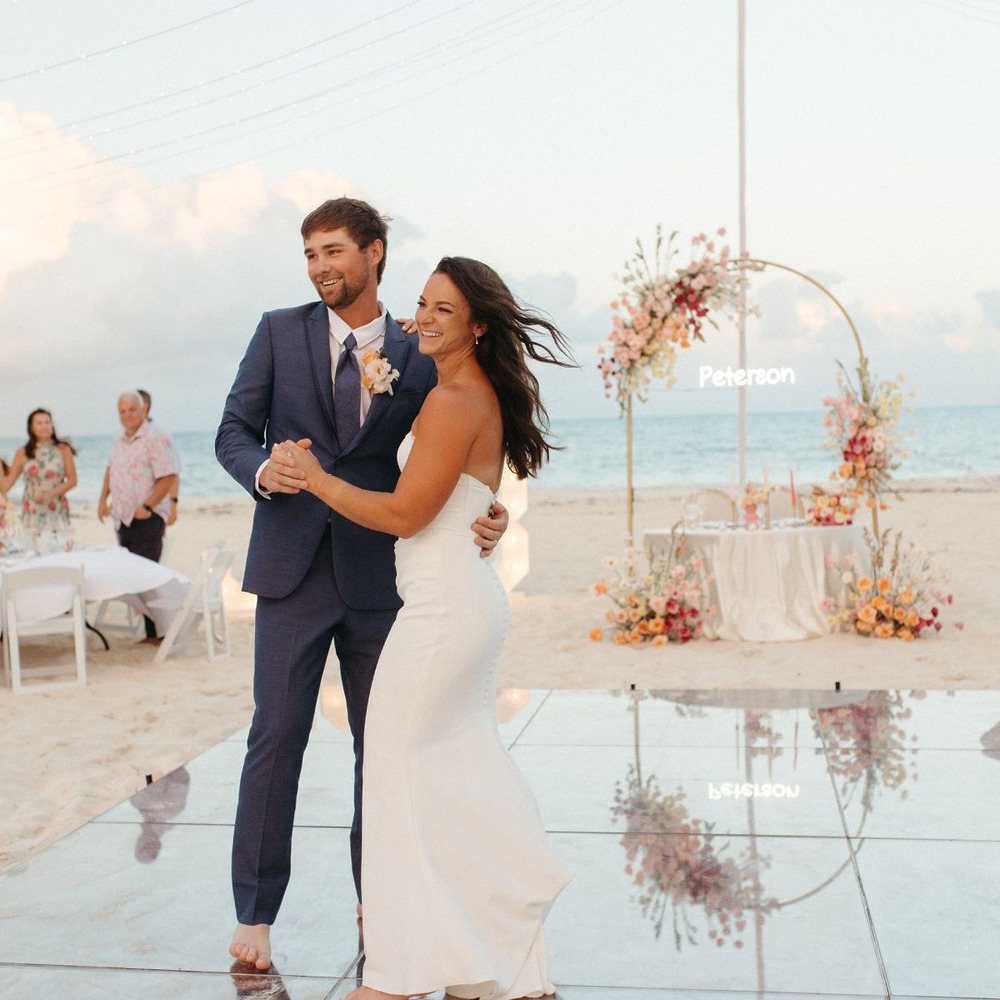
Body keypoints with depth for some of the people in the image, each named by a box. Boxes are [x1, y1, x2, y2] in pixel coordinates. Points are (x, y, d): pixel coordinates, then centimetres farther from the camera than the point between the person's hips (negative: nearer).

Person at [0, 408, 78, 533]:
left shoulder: (63, 450, 3)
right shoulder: (23, 453, 6)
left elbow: (72, 480, 0)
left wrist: (50, 494, -11)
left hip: (57, 513, -1)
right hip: (31, 514, 1)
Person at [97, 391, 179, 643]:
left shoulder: (155, 439, -12)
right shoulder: (119, 441, 14)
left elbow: (168, 477, -18)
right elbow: (110, 470, 29)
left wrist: (147, 506, -21)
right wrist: (103, 498, 19)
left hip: (147, 518, -8)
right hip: (122, 518, 8)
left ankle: (154, 631, -5)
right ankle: (141, 626, 16)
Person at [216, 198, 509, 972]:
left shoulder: (417, 358, 4)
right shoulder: (280, 332, 5)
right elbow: (234, 430, 5)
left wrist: (484, 520, -14)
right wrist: (262, 470, -17)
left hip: (377, 574, 1)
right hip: (294, 567, -1)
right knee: (277, 737, -1)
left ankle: (376, 900, 25)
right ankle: (255, 911, 10)